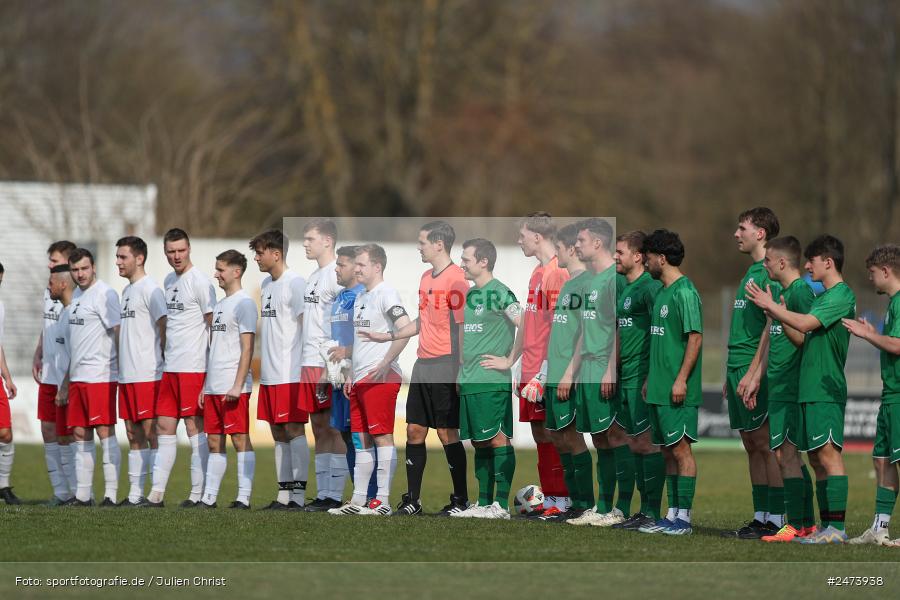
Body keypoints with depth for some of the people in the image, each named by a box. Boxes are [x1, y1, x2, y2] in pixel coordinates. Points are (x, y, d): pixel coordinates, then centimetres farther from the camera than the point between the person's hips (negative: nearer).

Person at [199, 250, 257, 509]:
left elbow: (247, 348, -12)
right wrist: (205, 386, 18)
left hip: (234, 388, -8)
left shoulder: (244, 303, -6)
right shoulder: (220, 305, 19)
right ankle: (208, 498, 9)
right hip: (213, 387, 8)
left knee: (240, 438, -6)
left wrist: (237, 385, -18)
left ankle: (243, 498, -6)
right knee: (214, 442, 8)